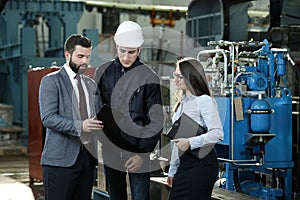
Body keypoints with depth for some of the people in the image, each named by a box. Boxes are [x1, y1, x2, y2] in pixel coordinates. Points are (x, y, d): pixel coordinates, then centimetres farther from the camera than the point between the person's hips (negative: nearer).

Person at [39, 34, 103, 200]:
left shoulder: (91, 84, 19)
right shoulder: (51, 81, -3)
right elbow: (48, 117, -13)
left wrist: (99, 124, 1)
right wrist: (79, 126, -25)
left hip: (88, 157, 6)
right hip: (61, 158, -6)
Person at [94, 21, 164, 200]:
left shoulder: (149, 77, -5)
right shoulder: (103, 72, 4)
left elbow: (156, 121, -5)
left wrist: (142, 153, -11)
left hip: (138, 152, -3)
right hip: (110, 150, 3)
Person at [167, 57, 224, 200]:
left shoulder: (204, 101, -8)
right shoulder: (182, 103, 18)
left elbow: (217, 133, -19)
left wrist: (190, 142, -27)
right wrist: (172, 170, 21)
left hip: (201, 163, -8)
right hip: (184, 163, 8)